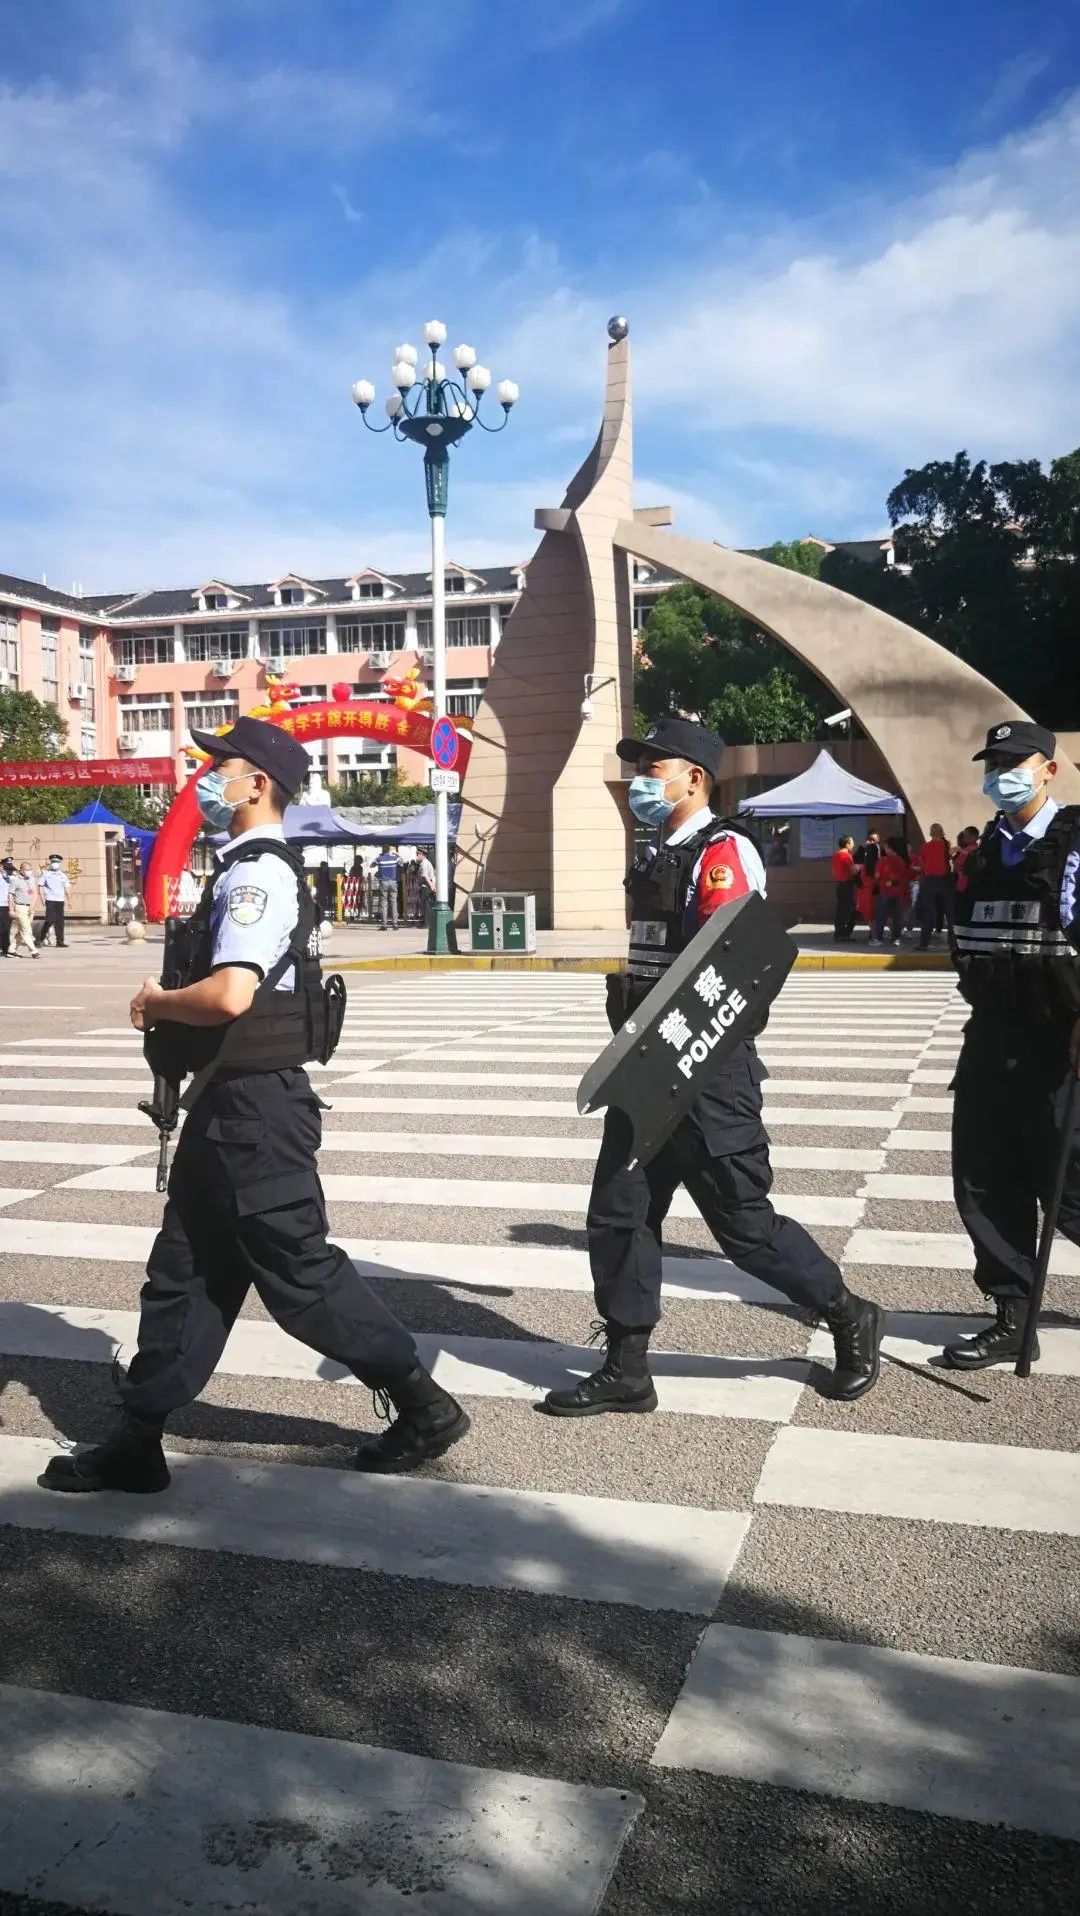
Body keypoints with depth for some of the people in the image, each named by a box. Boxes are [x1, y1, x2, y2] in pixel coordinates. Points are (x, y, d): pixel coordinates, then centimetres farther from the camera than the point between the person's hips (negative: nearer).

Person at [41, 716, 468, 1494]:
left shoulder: (257, 874, -17)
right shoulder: (254, 868, 14)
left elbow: (230, 994, -29)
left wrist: (156, 1003, -11)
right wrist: (171, 1009, 7)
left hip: (254, 1107, -10)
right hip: (234, 1103, 10)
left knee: (299, 1270, 0)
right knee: (184, 1269, 14)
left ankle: (423, 1405, 14)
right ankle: (138, 1443, 24)